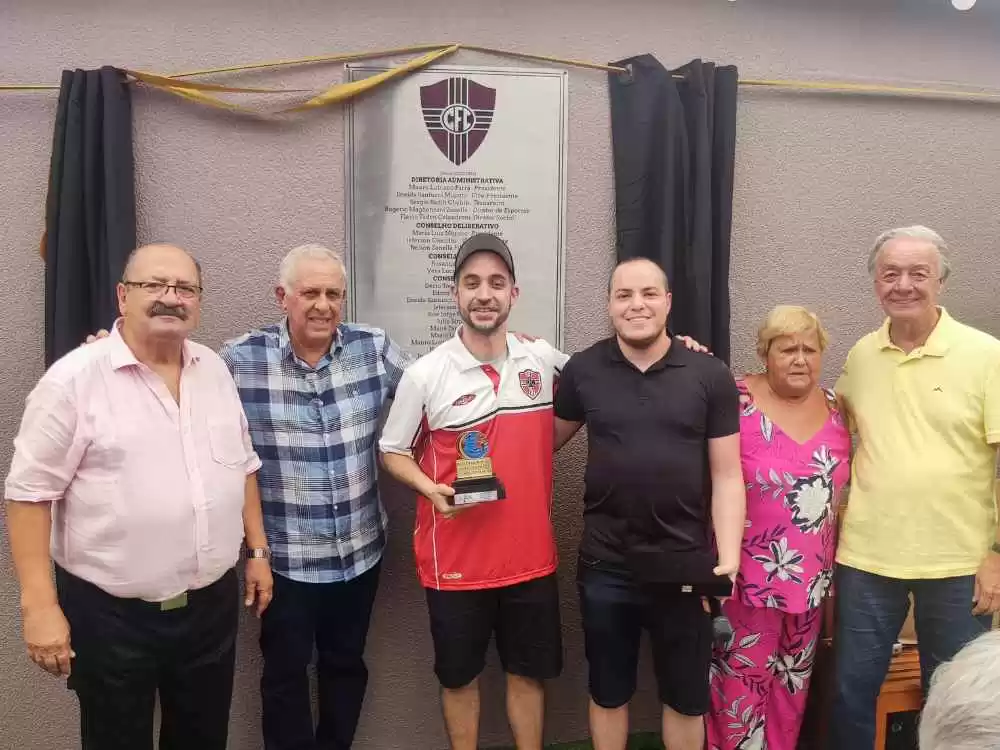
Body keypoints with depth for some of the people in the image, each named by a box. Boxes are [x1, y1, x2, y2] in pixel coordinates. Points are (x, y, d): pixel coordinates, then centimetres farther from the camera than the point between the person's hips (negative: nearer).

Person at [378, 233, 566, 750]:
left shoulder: (545, 360, -3)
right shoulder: (426, 374, -11)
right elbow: (392, 451, 0)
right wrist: (433, 491, -18)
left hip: (530, 555, 2)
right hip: (456, 560, -2)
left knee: (528, 672, 18)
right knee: (459, 676, 17)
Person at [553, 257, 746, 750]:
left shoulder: (711, 377, -5)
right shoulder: (582, 371, -2)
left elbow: (726, 475, -3)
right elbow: (547, 442, 12)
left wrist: (728, 556, -11)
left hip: (685, 565, 0)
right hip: (605, 565, 1)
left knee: (686, 697, 19)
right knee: (607, 693, 20)